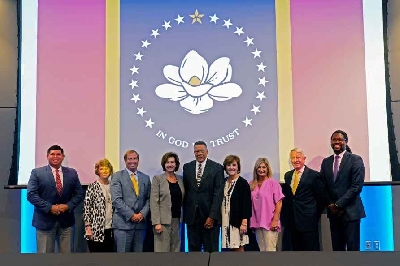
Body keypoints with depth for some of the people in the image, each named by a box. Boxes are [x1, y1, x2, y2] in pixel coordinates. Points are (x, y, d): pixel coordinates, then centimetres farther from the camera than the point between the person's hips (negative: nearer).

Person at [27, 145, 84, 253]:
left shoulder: (72, 173, 9)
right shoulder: (37, 172, 0)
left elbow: (79, 194, 7)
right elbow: (31, 195, -8)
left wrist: (68, 206, -11)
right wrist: (50, 207, -17)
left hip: (66, 220, 3)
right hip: (45, 220, -3)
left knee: (67, 253, 8)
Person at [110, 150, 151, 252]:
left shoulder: (145, 178, 15)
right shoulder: (117, 176, 1)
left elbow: (148, 199, 12)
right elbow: (116, 200, -8)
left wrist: (142, 213, -5)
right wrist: (131, 215, -12)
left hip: (140, 222, 4)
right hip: (123, 223, -4)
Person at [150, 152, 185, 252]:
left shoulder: (180, 179, 12)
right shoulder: (158, 179, -2)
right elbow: (154, 202, -8)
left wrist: (182, 218, 5)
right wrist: (156, 222, -15)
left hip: (176, 220, 5)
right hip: (163, 221, -5)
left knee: (175, 249, 6)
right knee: (162, 249, -5)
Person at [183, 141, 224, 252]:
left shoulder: (217, 168, -2)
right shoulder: (187, 167, 8)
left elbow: (218, 193, -7)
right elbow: (185, 191, 10)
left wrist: (212, 216, -14)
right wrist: (185, 213, 4)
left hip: (210, 216, -3)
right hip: (192, 216, 3)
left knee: (211, 249, 3)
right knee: (193, 249, 8)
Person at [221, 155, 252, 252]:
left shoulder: (243, 183, -6)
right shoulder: (223, 182, 9)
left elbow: (247, 204, -10)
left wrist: (244, 223, -15)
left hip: (237, 221, -5)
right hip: (225, 221, 5)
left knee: (239, 248, 0)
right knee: (231, 247, 9)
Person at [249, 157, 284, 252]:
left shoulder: (273, 183, -3)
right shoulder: (252, 184, 9)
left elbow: (279, 203, -6)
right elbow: (250, 203, 12)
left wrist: (275, 220, -12)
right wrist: (252, 221, 5)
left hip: (270, 223, -5)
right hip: (257, 223, 5)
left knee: (270, 250, -8)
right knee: (262, 250, 9)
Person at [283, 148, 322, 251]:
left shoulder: (314, 175, -5)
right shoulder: (288, 175, 12)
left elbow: (319, 197, -2)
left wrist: (315, 216, 1)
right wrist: (288, 210, 10)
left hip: (308, 219, -6)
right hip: (292, 220, 6)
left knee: (311, 248, -1)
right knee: (296, 248, 11)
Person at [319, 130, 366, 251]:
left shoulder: (355, 160, -3)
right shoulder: (326, 162, 12)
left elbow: (356, 186, -11)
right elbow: (323, 186, 10)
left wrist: (339, 204, -14)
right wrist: (330, 205, -5)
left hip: (350, 211, -4)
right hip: (333, 211, 5)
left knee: (352, 247, -2)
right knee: (337, 247, 7)